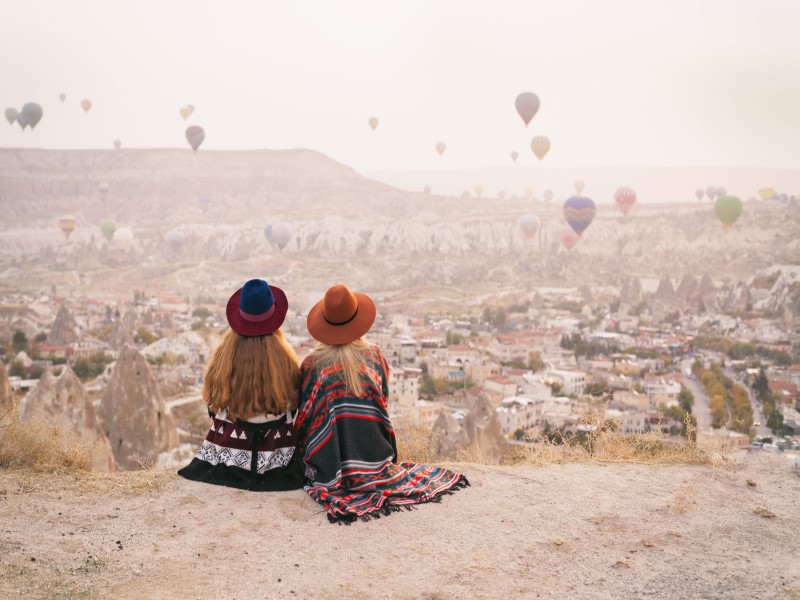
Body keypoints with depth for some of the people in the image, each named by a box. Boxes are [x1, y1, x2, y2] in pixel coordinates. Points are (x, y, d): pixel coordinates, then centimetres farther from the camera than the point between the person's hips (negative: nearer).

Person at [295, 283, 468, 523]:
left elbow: (302, 420, 1)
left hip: (330, 473, -1)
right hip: (374, 465, 1)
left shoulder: (312, 365, -7)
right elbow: (384, 405, 8)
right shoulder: (374, 356, -2)